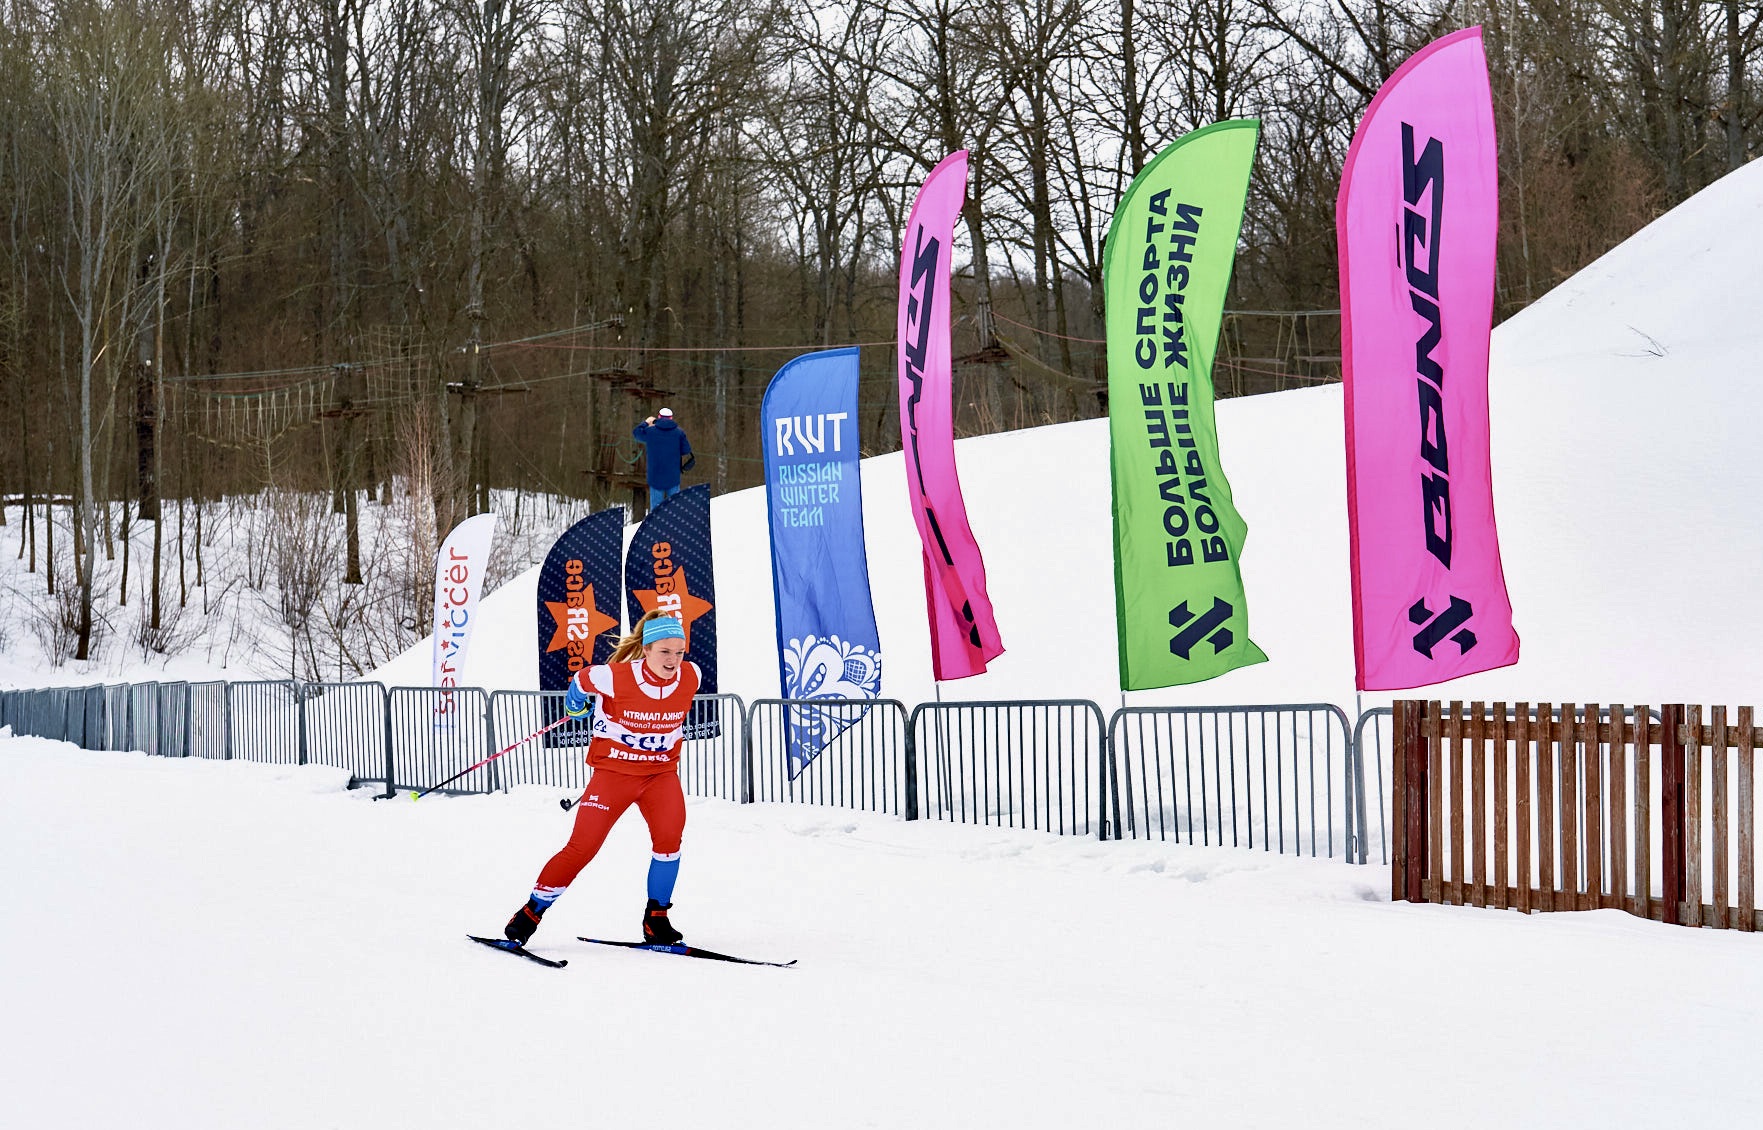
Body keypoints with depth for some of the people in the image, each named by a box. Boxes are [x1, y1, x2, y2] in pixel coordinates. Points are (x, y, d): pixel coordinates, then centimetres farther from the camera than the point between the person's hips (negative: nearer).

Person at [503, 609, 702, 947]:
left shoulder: (691, 677, -10)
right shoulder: (614, 677, -22)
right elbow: (581, 680, 1)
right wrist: (577, 707, 19)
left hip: (661, 770, 3)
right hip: (613, 769, -3)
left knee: (669, 834, -21)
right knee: (582, 846, -6)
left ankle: (656, 919, -7)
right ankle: (530, 913, 9)